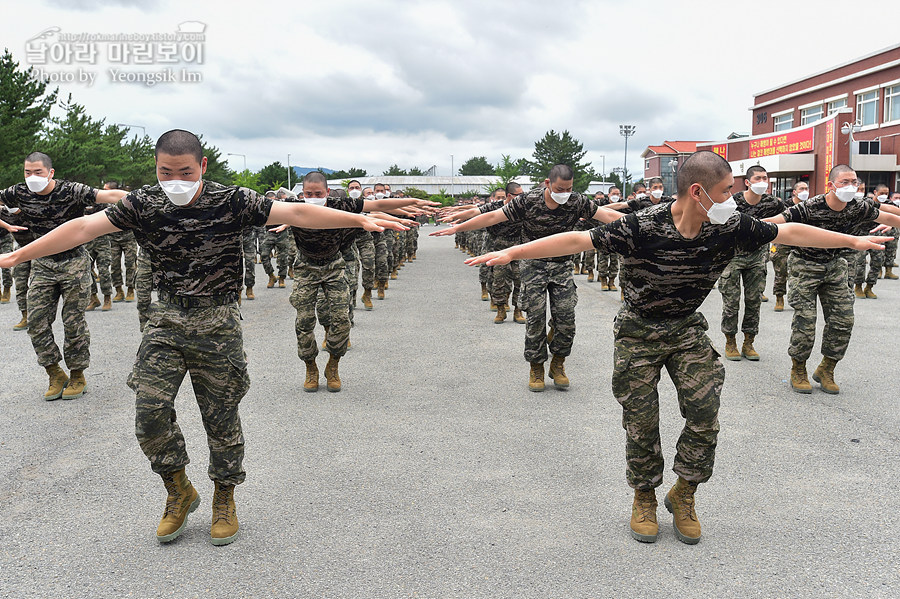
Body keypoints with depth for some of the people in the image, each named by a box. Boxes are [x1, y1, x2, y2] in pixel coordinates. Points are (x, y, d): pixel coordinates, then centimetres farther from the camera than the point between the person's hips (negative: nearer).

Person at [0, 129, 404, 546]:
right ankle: (179, 492, 21)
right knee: (149, 412, -3)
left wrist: (360, 220, -22)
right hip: (166, 320, 3)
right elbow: (83, 228, -4)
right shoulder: (143, 204, -1)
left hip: (217, 324, -2)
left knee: (221, 416, 6)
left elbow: (296, 213, -15)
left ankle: (224, 497, 27)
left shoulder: (231, 201, -9)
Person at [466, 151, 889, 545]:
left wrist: (853, 240, 9)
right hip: (638, 333, -3)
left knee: (705, 414, -5)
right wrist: (511, 253, -32)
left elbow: (790, 233, 0)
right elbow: (576, 241, -27)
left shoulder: (730, 227, -14)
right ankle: (644, 497, 25)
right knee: (641, 423, 1)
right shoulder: (642, 227, -27)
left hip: (688, 330, 4)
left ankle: (683, 495, 18)